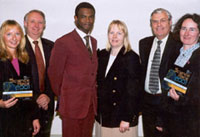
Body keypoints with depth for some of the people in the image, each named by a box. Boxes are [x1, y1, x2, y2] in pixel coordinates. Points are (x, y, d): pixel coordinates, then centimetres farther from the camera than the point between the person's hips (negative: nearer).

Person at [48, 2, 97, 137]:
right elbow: (54, 74, -6)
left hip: (91, 103, 6)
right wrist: (61, 95, 3)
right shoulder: (63, 42, -11)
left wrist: (92, 89, 10)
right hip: (72, 104, -6)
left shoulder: (94, 41, 12)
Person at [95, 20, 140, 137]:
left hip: (121, 116, -5)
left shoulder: (131, 57, -10)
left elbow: (132, 91, -13)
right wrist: (97, 111, 7)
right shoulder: (102, 55, 7)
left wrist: (126, 118, -16)